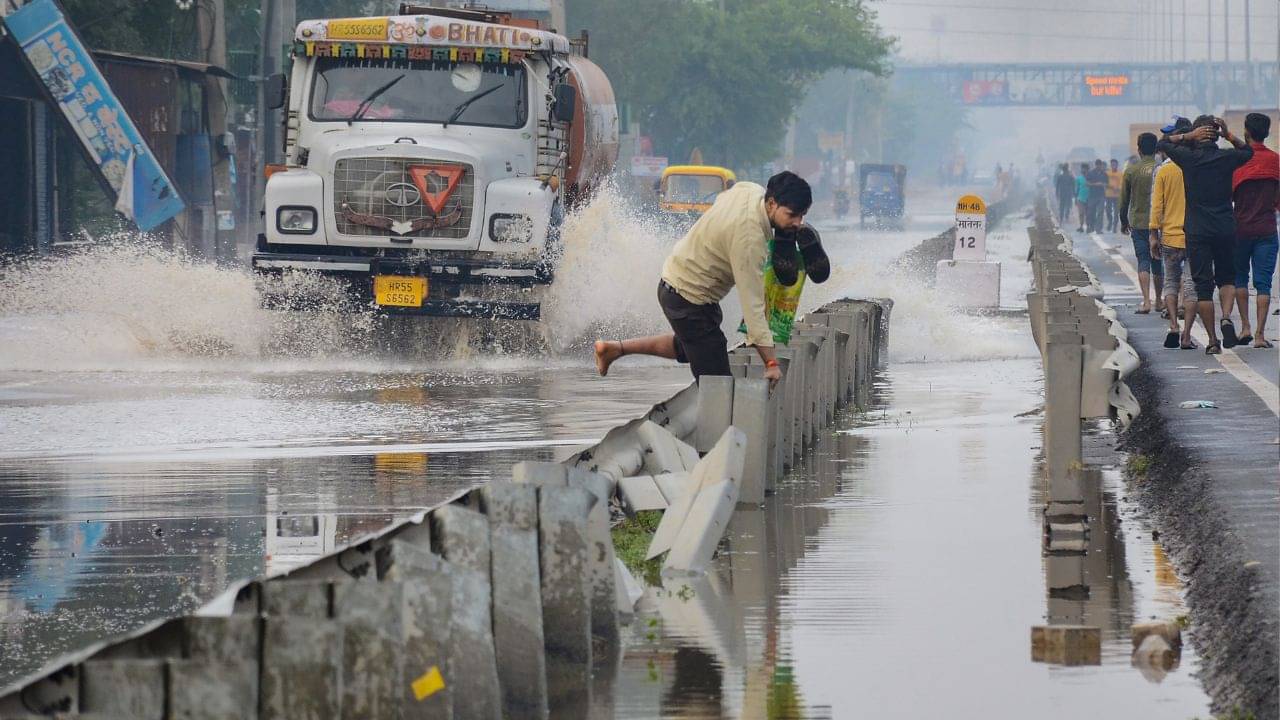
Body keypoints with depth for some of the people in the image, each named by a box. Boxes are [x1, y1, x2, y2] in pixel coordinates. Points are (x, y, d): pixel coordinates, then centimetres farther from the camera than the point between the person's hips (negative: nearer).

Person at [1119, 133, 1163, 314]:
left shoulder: (1131, 171, -4)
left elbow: (1124, 200, 2)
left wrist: (1124, 222, 15)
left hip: (1138, 222, -1)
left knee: (1143, 262, 0)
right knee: (1158, 262, 13)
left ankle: (1146, 301, -12)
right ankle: (1159, 300, 23)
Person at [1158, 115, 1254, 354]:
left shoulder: (1188, 157, -6)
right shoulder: (1227, 157, -1)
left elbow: (1162, 143, 9)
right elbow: (1248, 151, 21)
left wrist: (1188, 136, -1)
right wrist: (1230, 136, 7)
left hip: (1197, 231, -2)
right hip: (1226, 229, 2)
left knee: (1203, 285, 3)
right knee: (1227, 278, 17)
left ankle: (1212, 340, 3)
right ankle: (1226, 317, -11)